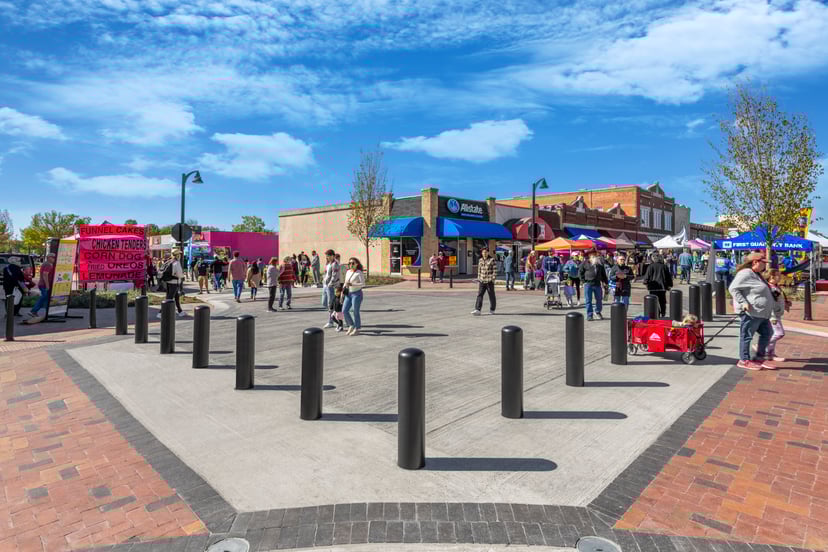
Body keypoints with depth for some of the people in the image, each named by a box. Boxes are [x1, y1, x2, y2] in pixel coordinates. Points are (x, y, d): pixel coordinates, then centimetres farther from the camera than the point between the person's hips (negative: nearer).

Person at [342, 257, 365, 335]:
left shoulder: (359, 273, -10)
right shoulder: (348, 272, 10)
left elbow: (363, 284, -18)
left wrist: (352, 284, -25)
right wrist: (343, 288, 4)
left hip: (357, 294, -7)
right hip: (349, 294, 7)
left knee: (355, 312, -1)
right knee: (344, 311, 1)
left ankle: (357, 329, 12)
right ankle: (351, 326, 19)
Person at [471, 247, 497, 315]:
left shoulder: (492, 260, -4)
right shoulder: (480, 260, 9)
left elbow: (495, 270, -6)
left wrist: (493, 279, -13)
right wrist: (478, 280, 12)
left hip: (489, 281, -4)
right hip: (482, 281, 4)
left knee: (491, 295, 6)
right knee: (479, 295, -7)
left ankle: (492, 310, 20)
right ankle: (477, 310, -11)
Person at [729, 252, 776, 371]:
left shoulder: (756, 274, 17)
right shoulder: (745, 273, -16)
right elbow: (733, 288, -23)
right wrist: (743, 302, -27)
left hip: (761, 313, 11)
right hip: (751, 312, -11)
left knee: (767, 333, 15)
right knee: (747, 335, -2)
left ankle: (760, 358, 25)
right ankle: (744, 360, 8)